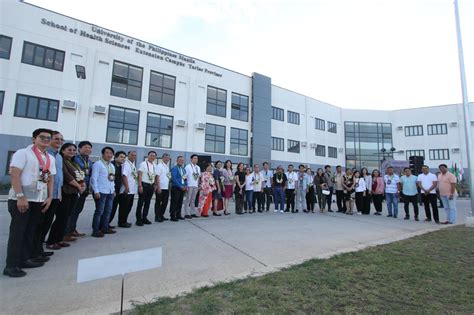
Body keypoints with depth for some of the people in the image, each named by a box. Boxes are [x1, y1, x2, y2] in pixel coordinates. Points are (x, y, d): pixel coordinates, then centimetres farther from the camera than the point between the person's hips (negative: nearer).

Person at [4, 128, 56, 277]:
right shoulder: (23, 153, -5)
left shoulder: (50, 158, 13)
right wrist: (21, 196, -19)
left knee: (31, 231, 12)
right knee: (17, 231, -1)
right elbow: (14, 175, -12)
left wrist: (49, 197, 7)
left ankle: (24, 259, 22)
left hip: (39, 200, 6)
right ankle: (11, 265, 7)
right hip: (21, 198, -6)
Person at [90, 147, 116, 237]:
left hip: (110, 192, 7)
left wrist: (113, 190, 14)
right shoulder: (98, 164, -7)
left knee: (108, 211, 12)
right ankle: (95, 230, 7)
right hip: (101, 192, -7)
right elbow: (94, 178, -12)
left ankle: (105, 228, 22)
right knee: (99, 212, -3)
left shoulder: (112, 165, 17)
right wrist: (96, 191, -16)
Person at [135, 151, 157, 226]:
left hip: (151, 186, 6)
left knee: (147, 203, 12)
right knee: (141, 203, 1)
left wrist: (155, 186, 12)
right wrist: (140, 186, -17)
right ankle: (138, 219, 10)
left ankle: (144, 218, 24)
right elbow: (139, 175, -11)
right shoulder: (143, 164, -6)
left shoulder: (154, 166, 11)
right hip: (144, 185, -6)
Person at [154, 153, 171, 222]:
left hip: (166, 188, 8)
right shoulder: (159, 166, -10)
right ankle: (157, 217, 12)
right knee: (158, 203, 3)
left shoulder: (167, 166, 15)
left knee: (165, 202, 13)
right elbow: (157, 177, -16)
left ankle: (161, 215, 25)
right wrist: (158, 187, -19)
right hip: (160, 188, -8)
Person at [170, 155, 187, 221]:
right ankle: (173, 216, 6)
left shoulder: (183, 169, 16)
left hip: (182, 188, 7)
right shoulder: (174, 168, -8)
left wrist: (185, 186, 4)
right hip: (176, 188, -7)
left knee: (180, 202, 13)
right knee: (174, 203, -2)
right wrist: (180, 186, -17)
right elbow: (174, 179, -15)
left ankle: (178, 215, 23)